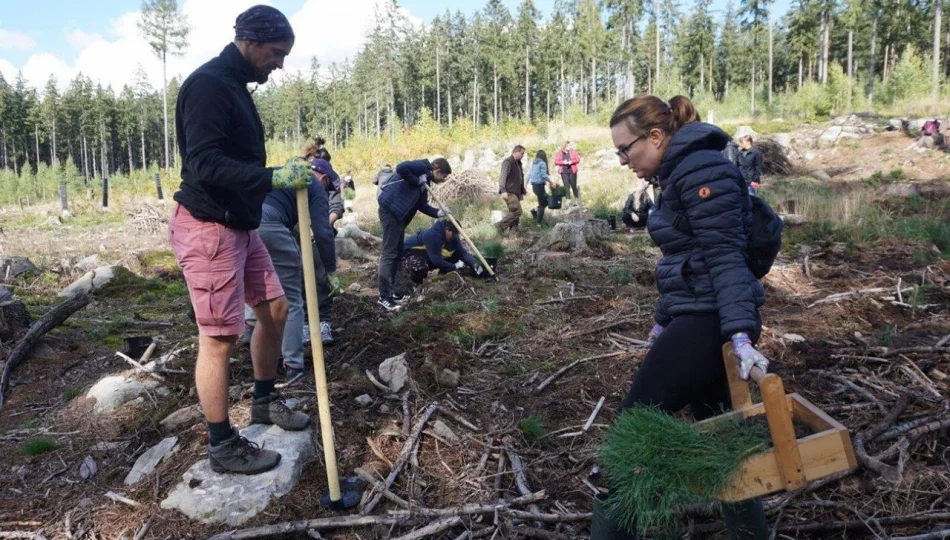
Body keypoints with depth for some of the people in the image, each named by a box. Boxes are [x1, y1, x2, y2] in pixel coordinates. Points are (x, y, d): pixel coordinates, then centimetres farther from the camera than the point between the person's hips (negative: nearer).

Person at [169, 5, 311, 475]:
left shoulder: (234, 86, 14)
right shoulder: (208, 85, -16)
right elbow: (203, 165, -26)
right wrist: (273, 178, -32)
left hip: (239, 225, 10)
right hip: (207, 228, -10)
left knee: (275, 307, 15)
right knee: (219, 337, -4)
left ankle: (264, 401, 33)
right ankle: (223, 448, 10)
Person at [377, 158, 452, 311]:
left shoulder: (424, 182, 23)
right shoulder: (421, 167, -4)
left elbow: (422, 205, 20)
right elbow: (401, 168, -21)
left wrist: (438, 213, 7)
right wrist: (417, 180, -11)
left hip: (398, 213, 10)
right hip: (391, 209, -10)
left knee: (397, 253, 14)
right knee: (389, 254, -9)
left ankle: (391, 292, 21)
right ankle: (384, 297, -5)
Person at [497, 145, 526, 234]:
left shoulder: (518, 163, 20)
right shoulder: (508, 162, -9)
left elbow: (521, 178, 27)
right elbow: (503, 176, -21)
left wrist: (522, 192, 25)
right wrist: (503, 190, -32)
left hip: (516, 192, 9)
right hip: (509, 192, -9)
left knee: (514, 212, 7)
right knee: (517, 211, -17)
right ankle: (502, 226, -10)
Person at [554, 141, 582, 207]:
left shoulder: (573, 151, 3)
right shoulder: (560, 153, 3)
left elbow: (578, 159, 0)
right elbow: (556, 161, 0)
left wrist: (571, 162, -15)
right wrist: (563, 162, -15)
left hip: (572, 171, 0)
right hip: (564, 172, 0)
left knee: (573, 186, 5)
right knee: (566, 186, -2)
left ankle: (577, 200, 18)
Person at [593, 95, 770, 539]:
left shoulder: (700, 169, -13)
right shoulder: (681, 171, 17)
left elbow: (724, 255, -21)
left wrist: (740, 334, -28)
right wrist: (664, 319, 25)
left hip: (709, 321, -10)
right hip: (698, 318, 10)